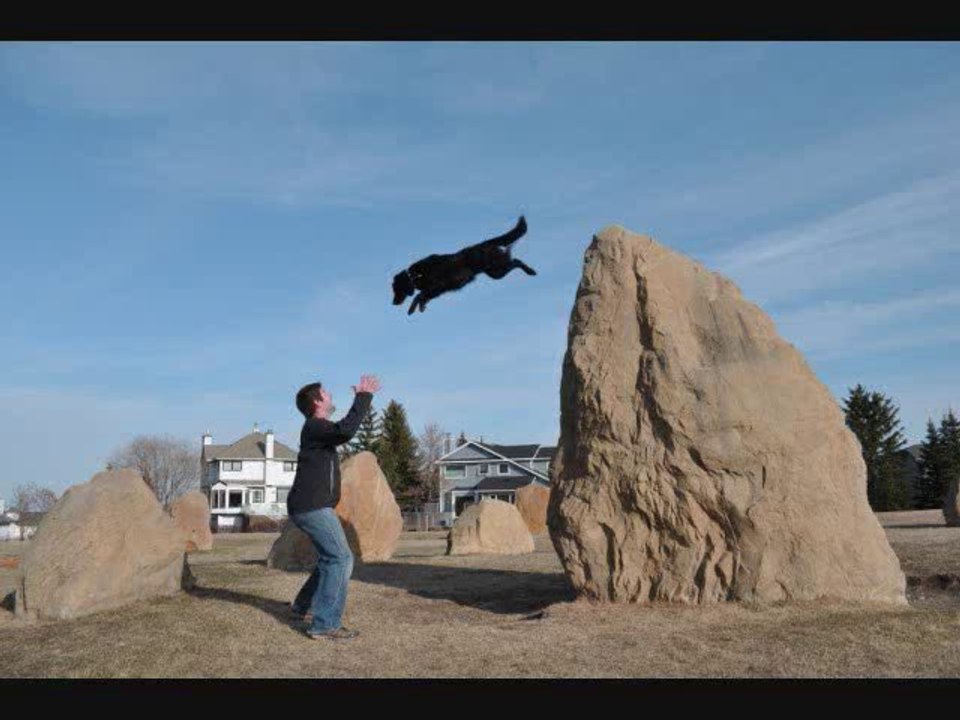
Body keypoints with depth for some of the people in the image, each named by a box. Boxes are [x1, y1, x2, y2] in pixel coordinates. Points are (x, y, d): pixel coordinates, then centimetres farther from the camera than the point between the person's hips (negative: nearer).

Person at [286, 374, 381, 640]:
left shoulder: (318, 427, 18)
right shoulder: (314, 427, -14)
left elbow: (344, 429, 36)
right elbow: (346, 431, -33)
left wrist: (363, 398, 29)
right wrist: (363, 396, -27)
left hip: (311, 507, 11)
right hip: (312, 507, -11)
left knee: (332, 558, 23)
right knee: (340, 559, -14)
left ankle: (303, 606, 36)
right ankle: (325, 624, -17)